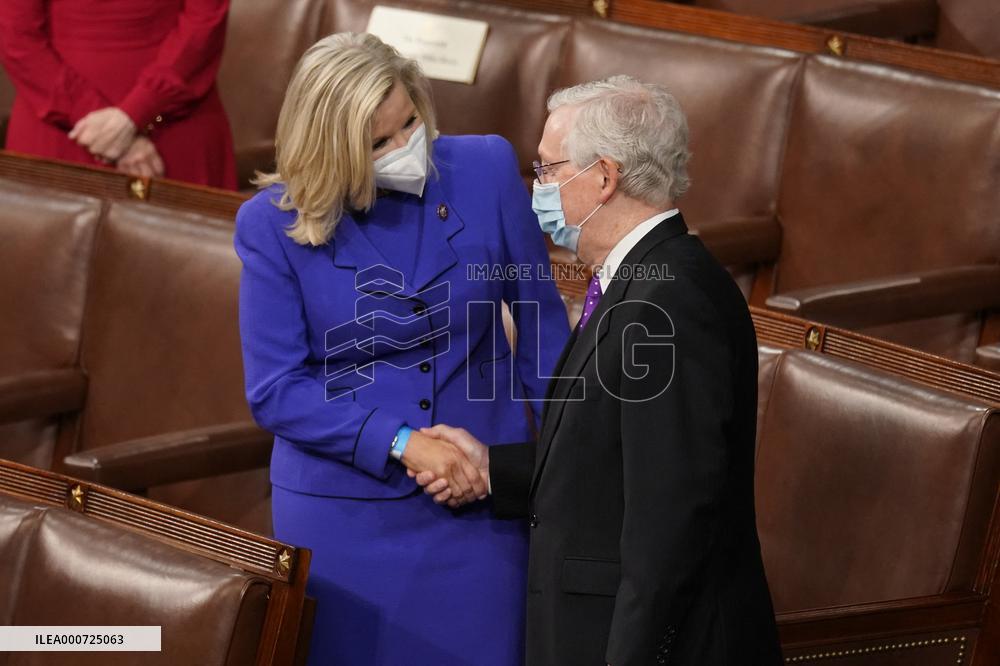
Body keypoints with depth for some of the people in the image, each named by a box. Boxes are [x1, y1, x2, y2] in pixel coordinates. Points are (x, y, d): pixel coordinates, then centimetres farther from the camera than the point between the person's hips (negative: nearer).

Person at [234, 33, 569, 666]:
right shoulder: (273, 226, -10)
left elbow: (541, 323, 3)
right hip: (345, 512, -1)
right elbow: (275, 391, -10)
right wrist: (401, 443, -20)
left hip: (482, 497, 1)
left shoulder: (486, 170, -7)